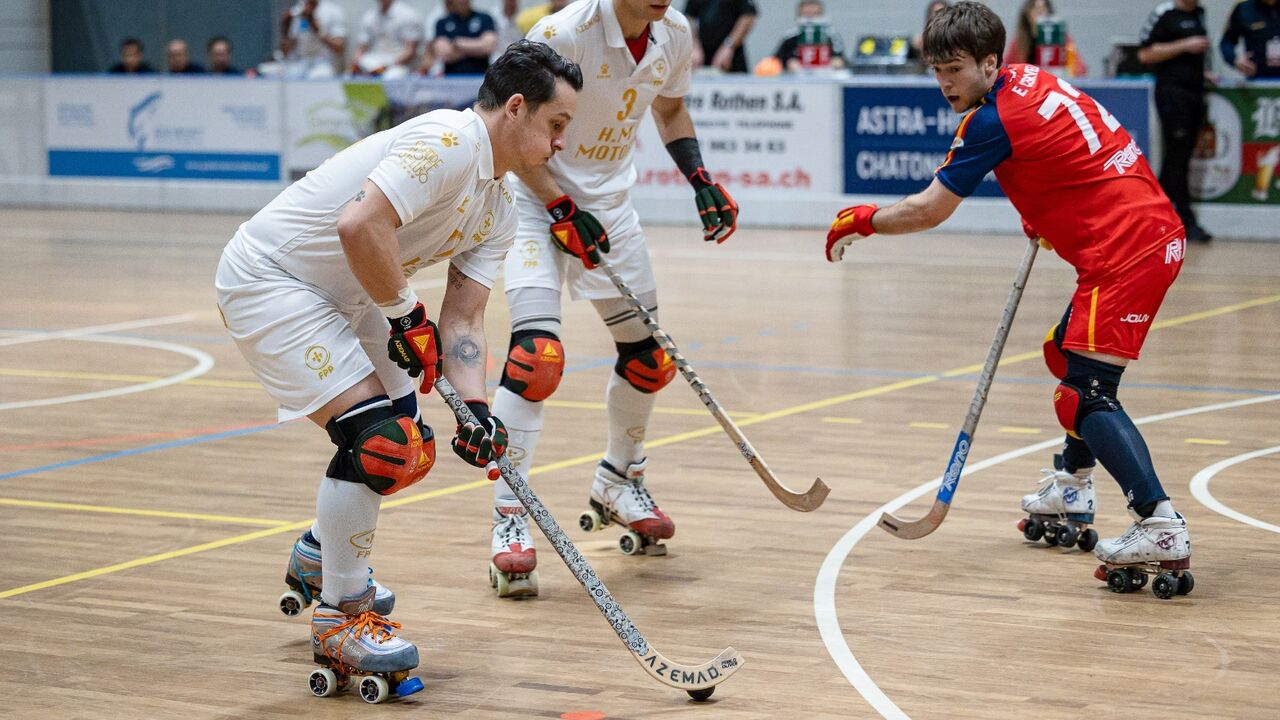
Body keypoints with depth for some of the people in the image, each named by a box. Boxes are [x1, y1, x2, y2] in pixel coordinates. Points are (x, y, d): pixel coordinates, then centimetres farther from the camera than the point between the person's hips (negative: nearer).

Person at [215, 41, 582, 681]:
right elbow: (359, 226, -34)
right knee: (378, 437, -19)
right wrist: (405, 316, -21)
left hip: (342, 298, 10)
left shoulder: (498, 212, 7)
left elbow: (461, 319, 4)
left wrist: (475, 406, -12)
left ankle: (320, 556, 39)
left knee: (412, 452, 12)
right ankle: (339, 618, -5)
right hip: (268, 278, -10)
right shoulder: (447, 142, -23)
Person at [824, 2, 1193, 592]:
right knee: (1065, 352, 25)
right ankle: (1073, 490, 40)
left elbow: (926, 212, -10)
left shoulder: (993, 120, -15)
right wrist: (1042, 215, 20)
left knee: (1084, 395, -12)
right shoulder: (1028, 79, 11)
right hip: (1156, 230, 10)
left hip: (1126, 252, -10)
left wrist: (861, 220, 5)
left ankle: (1161, 527, -22)